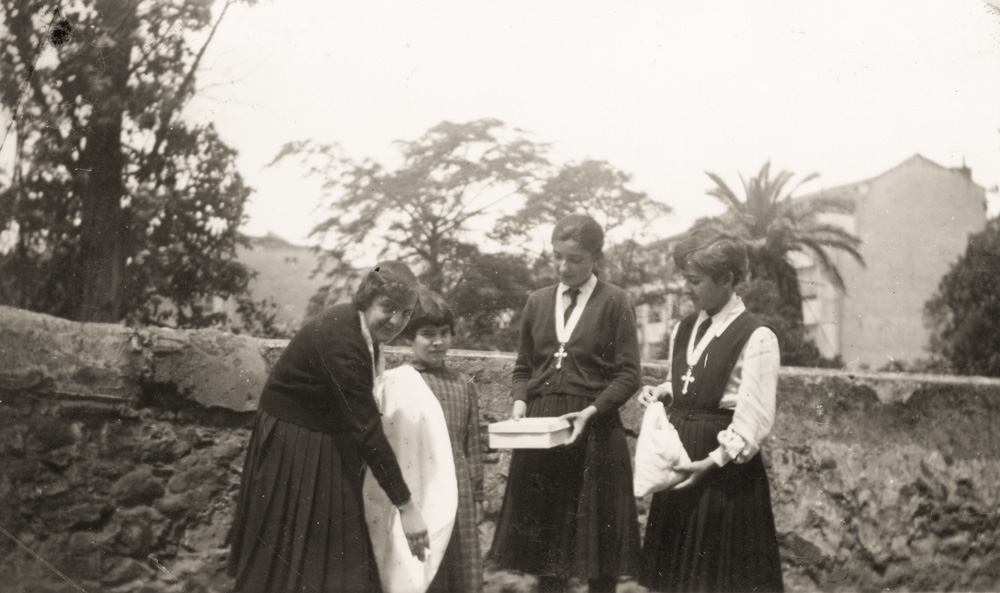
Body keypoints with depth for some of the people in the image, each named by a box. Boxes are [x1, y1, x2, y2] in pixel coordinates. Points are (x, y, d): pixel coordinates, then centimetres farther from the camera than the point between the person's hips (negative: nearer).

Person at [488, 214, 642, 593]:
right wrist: (520, 401, -3)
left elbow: (628, 375, -6)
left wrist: (591, 411, -19)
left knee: (596, 535, 3)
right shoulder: (538, 302, 11)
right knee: (544, 533, 9)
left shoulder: (614, 303, -3)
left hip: (593, 430, -4)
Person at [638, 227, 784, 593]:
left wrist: (714, 461, -24)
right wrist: (661, 392, 3)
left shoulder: (756, 338, -14)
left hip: (726, 466, -7)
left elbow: (754, 422, -17)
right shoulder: (683, 330, 10)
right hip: (681, 455, 7)